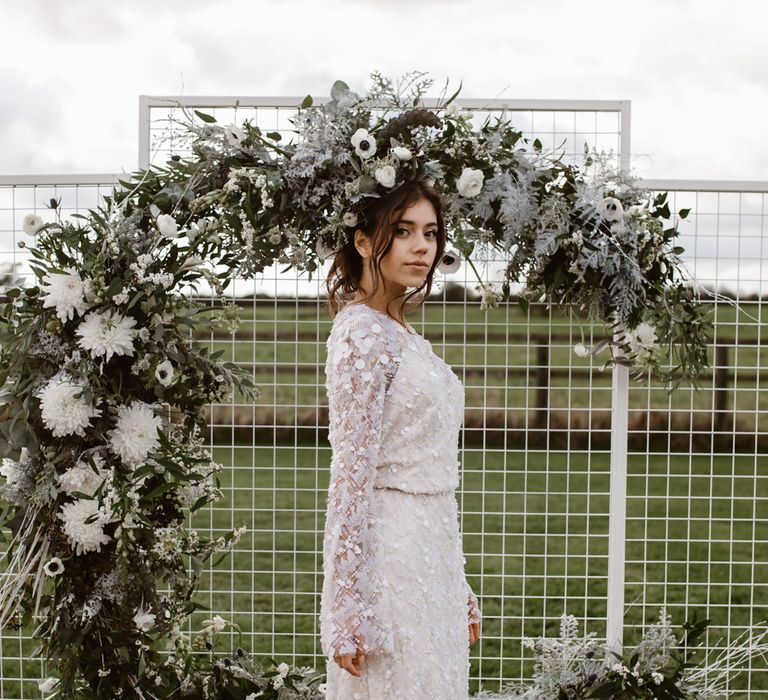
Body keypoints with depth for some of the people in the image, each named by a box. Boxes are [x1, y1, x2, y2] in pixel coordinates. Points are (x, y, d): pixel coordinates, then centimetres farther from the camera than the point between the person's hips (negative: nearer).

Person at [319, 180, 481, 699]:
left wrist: (460, 590, 18)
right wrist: (349, 612, -20)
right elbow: (352, 474, -18)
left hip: (432, 556, 9)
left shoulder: (402, 333, 14)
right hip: (392, 559, -9)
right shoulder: (363, 334, -13)